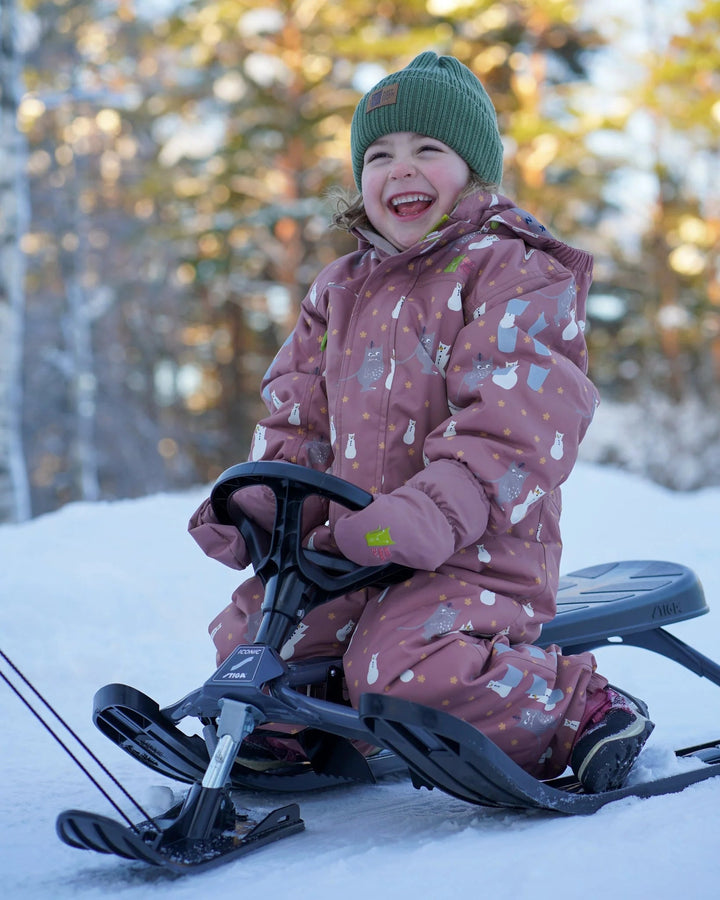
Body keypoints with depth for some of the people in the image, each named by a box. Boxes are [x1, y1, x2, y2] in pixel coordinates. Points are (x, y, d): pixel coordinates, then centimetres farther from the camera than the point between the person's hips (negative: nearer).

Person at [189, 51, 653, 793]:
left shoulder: (514, 275, -7)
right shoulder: (340, 289, 17)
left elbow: (515, 420, -19)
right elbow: (298, 412, 20)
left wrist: (437, 511, -32)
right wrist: (257, 505, 2)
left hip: (478, 548, -7)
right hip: (353, 543, 7)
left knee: (399, 671, -29)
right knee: (247, 636, 1)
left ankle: (581, 712, -7)